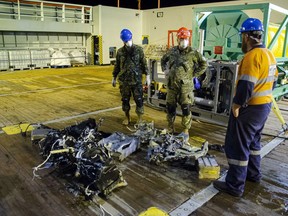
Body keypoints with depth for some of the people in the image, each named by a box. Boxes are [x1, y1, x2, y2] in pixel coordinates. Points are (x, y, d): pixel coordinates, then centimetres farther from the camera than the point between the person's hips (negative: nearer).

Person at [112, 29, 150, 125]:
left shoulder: (138, 49, 0)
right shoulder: (120, 51, 5)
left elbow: (144, 63, 1)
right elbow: (117, 65, 12)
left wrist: (147, 75, -3)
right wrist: (114, 77, 13)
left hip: (136, 80, -2)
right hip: (124, 80, 2)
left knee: (139, 99, 0)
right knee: (125, 100, 9)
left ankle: (140, 118, 14)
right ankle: (127, 117, 26)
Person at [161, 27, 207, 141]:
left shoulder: (193, 53, -4)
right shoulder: (172, 51, 8)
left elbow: (204, 64, 2)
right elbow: (163, 60, 25)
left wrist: (194, 74, -3)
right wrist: (165, 70, 12)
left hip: (185, 85, -4)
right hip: (171, 85, 4)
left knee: (185, 109, 1)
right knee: (170, 107, 11)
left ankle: (186, 132, 15)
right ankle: (170, 129, 29)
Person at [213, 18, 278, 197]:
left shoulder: (253, 56, -21)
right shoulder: (269, 54, 10)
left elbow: (246, 85, -27)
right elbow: (272, 80, 17)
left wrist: (236, 105, -18)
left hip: (250, 108, -10)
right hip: (265, 105, 10)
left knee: (237, 145, -2)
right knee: (253, 141, 23)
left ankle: (235, 185, 7)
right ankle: (254, 174, 37)